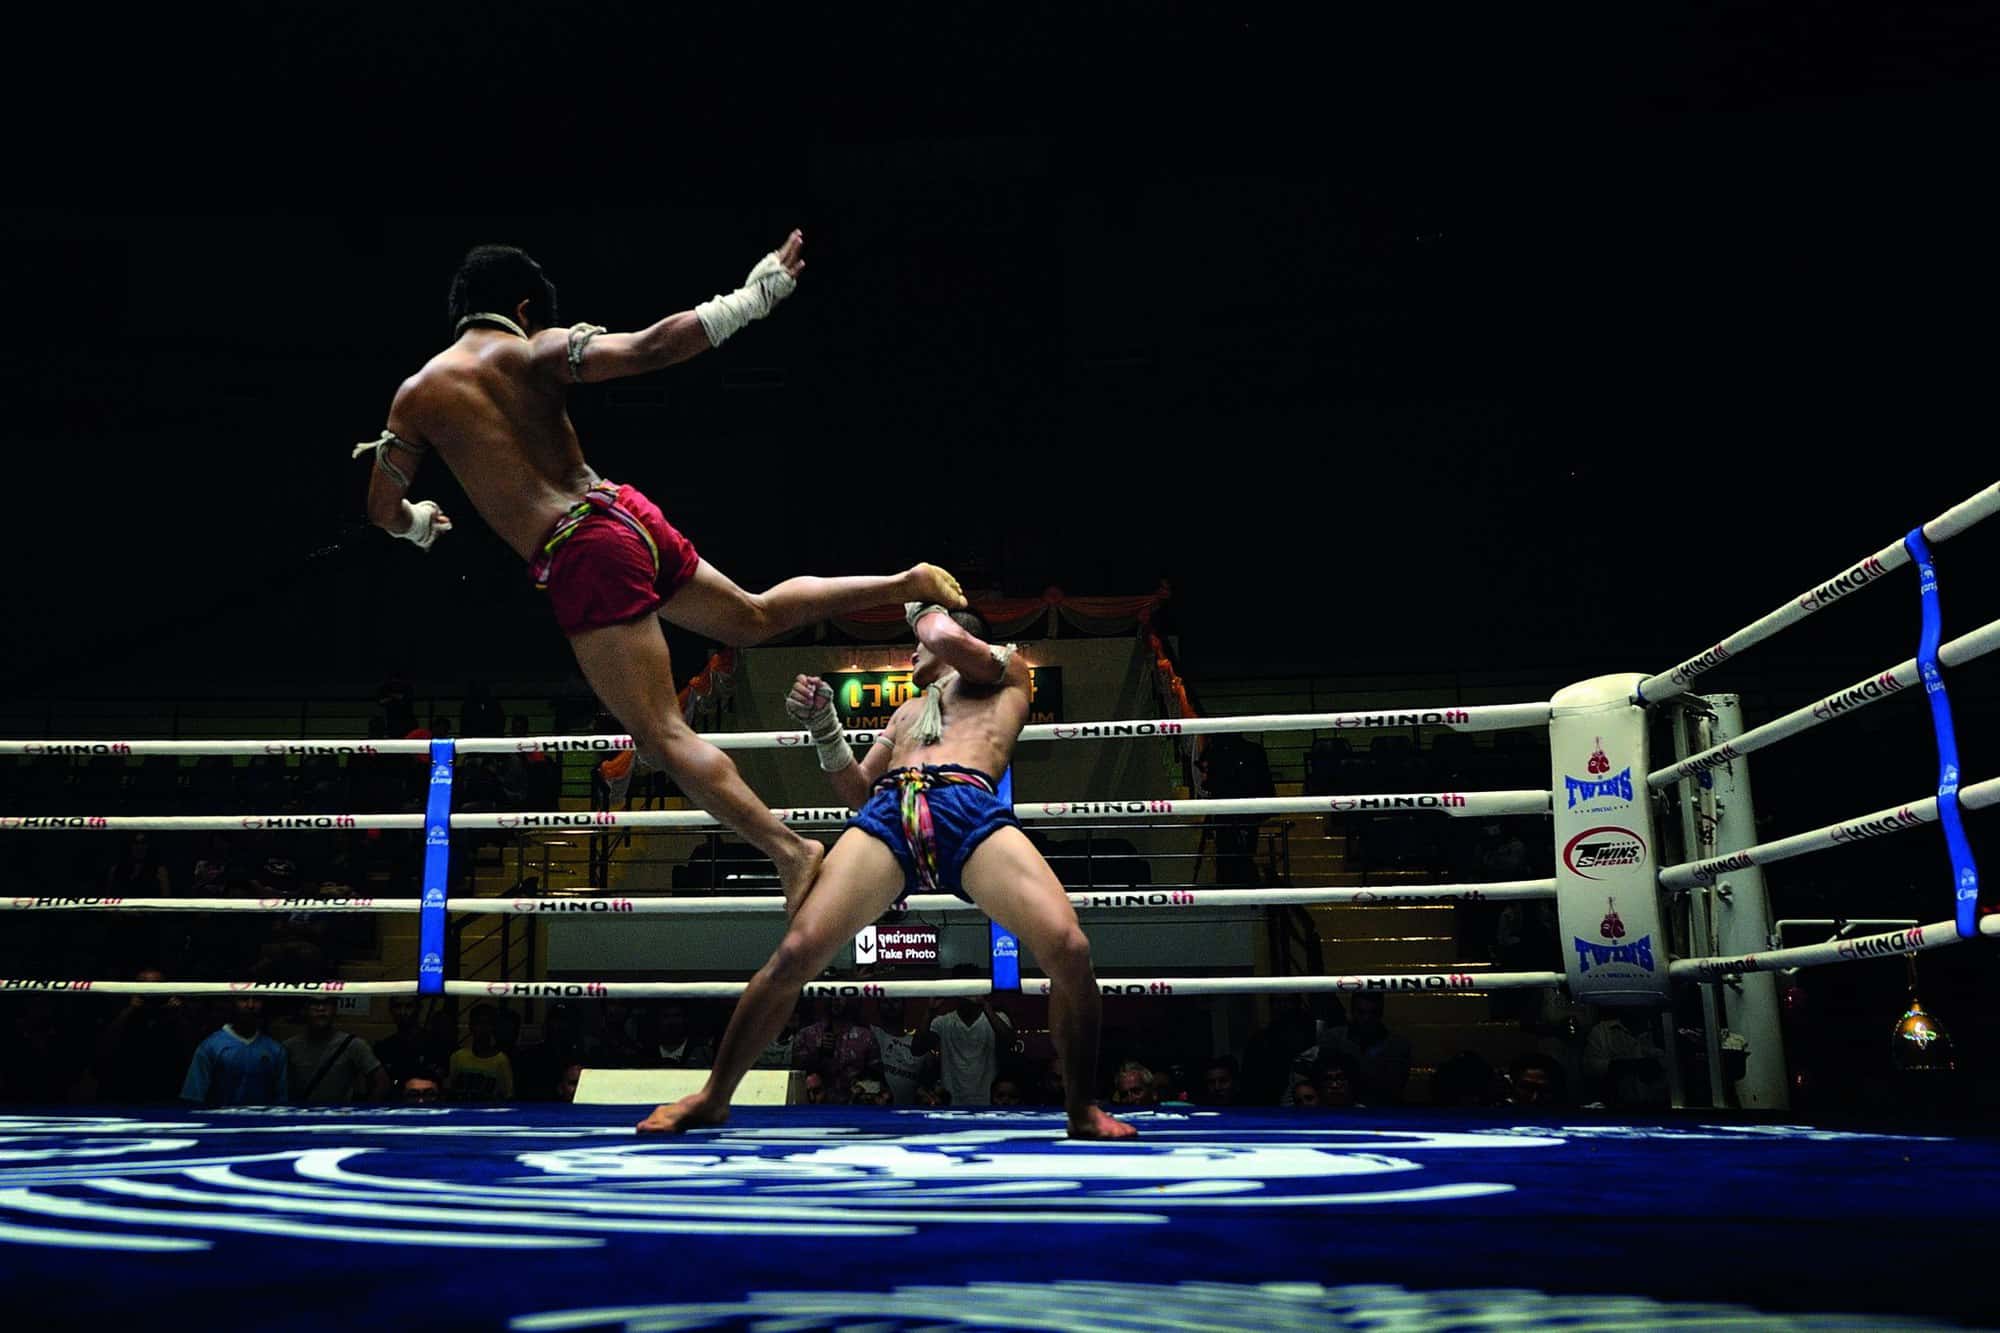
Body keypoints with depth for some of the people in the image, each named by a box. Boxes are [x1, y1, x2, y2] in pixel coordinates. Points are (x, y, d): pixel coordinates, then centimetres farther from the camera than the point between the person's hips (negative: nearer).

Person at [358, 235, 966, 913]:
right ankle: (909, 583, 27)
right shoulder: (540, 349, 4)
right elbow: (645, 349, -12)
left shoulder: (416, 395, 4)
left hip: (581, 556, -4)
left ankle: (790, 850, -13)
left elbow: (382, 511, 14)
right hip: (630, 515, 4)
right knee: (758, 615, 28)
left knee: (662, 736, -4)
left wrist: (420, 523, 37)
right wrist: (750, 297, -9)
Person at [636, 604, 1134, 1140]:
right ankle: (714, 1095, 5)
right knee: (797, 951, -14)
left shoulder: (1007, 670, 30)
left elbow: (946, 639, 8)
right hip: (887, 814, 4)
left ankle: (1082, 1109, -4)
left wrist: (925, 606, 32)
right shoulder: (908, 712, 42)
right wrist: (824, 724, 23)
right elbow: (858, 793, 37)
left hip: (971, 810, -4)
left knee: (1067, 947, -24)